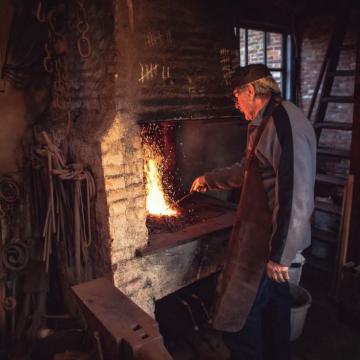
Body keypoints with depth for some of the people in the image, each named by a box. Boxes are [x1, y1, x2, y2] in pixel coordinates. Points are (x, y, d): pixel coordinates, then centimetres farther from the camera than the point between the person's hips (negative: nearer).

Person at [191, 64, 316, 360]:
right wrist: (209, 180, 33)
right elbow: (247, 170, 25)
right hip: (260, 234, 10)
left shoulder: (286, 123, -22)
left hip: (269, 242, -10)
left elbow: (296, 196, -28)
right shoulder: (266, 123, 11)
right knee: (273, 300, 24)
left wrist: (281, 254, -25)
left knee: (238, 315, 2)